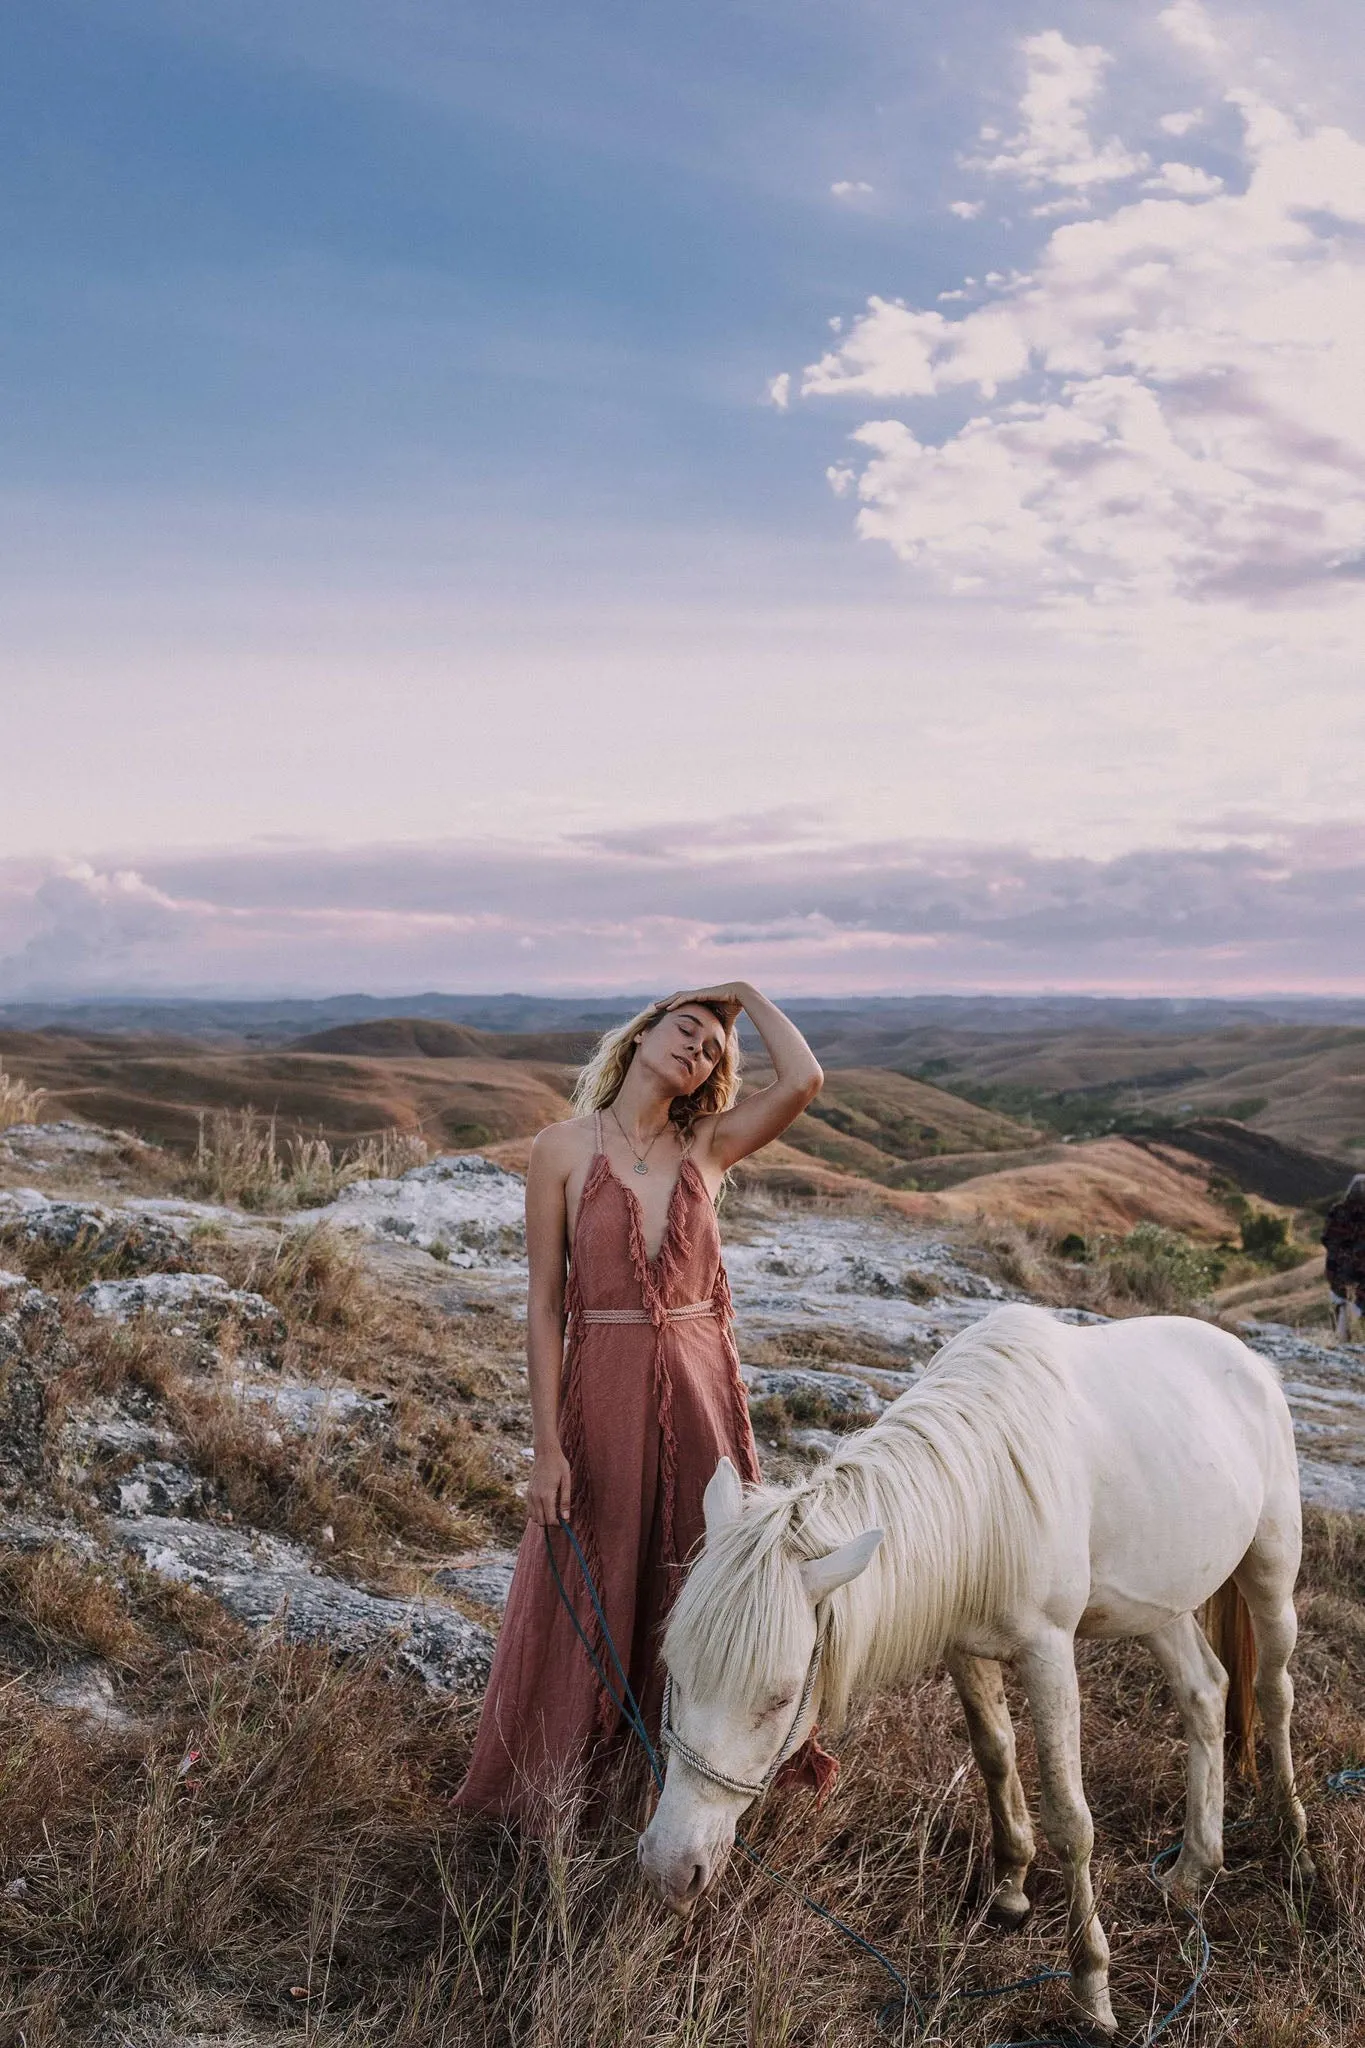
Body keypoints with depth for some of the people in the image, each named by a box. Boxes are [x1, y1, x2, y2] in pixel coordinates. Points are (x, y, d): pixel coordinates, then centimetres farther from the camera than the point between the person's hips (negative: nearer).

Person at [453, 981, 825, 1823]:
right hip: (603, 1389, -2)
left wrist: (746, 991, 0)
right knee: (586, 1601, 11)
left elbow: (804, 1079, -14)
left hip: (702, 1386, 2)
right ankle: (539, 1789, 33)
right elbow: (545, 1302, -5)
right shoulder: (564, 1150, -4)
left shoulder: (708, 1146, 3)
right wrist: (547, 1444, -9)